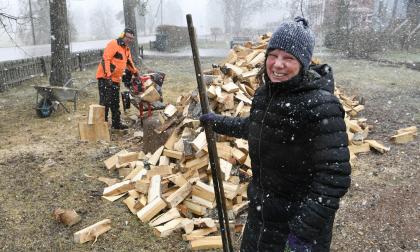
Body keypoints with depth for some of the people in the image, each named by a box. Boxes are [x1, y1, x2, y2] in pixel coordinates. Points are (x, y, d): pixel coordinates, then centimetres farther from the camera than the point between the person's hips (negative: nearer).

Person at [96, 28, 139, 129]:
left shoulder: (126, 49, 17)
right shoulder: (113, 44, -12)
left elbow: (129, 62, 31)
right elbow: (105, 59, -21)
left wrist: (136, 73, 33)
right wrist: (108, 75, -27)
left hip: (115, 80, 9)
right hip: (105, 78, -9)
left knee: (115, 104, 15)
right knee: (105, 102, -8)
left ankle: (117, 123, 24)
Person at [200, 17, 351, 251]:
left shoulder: (321, 106, -26)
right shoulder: (265, 91, -3)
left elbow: (334, 176, -28)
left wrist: (308, 225, -31)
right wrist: (220, 123, 22)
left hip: (303, 209, -7)